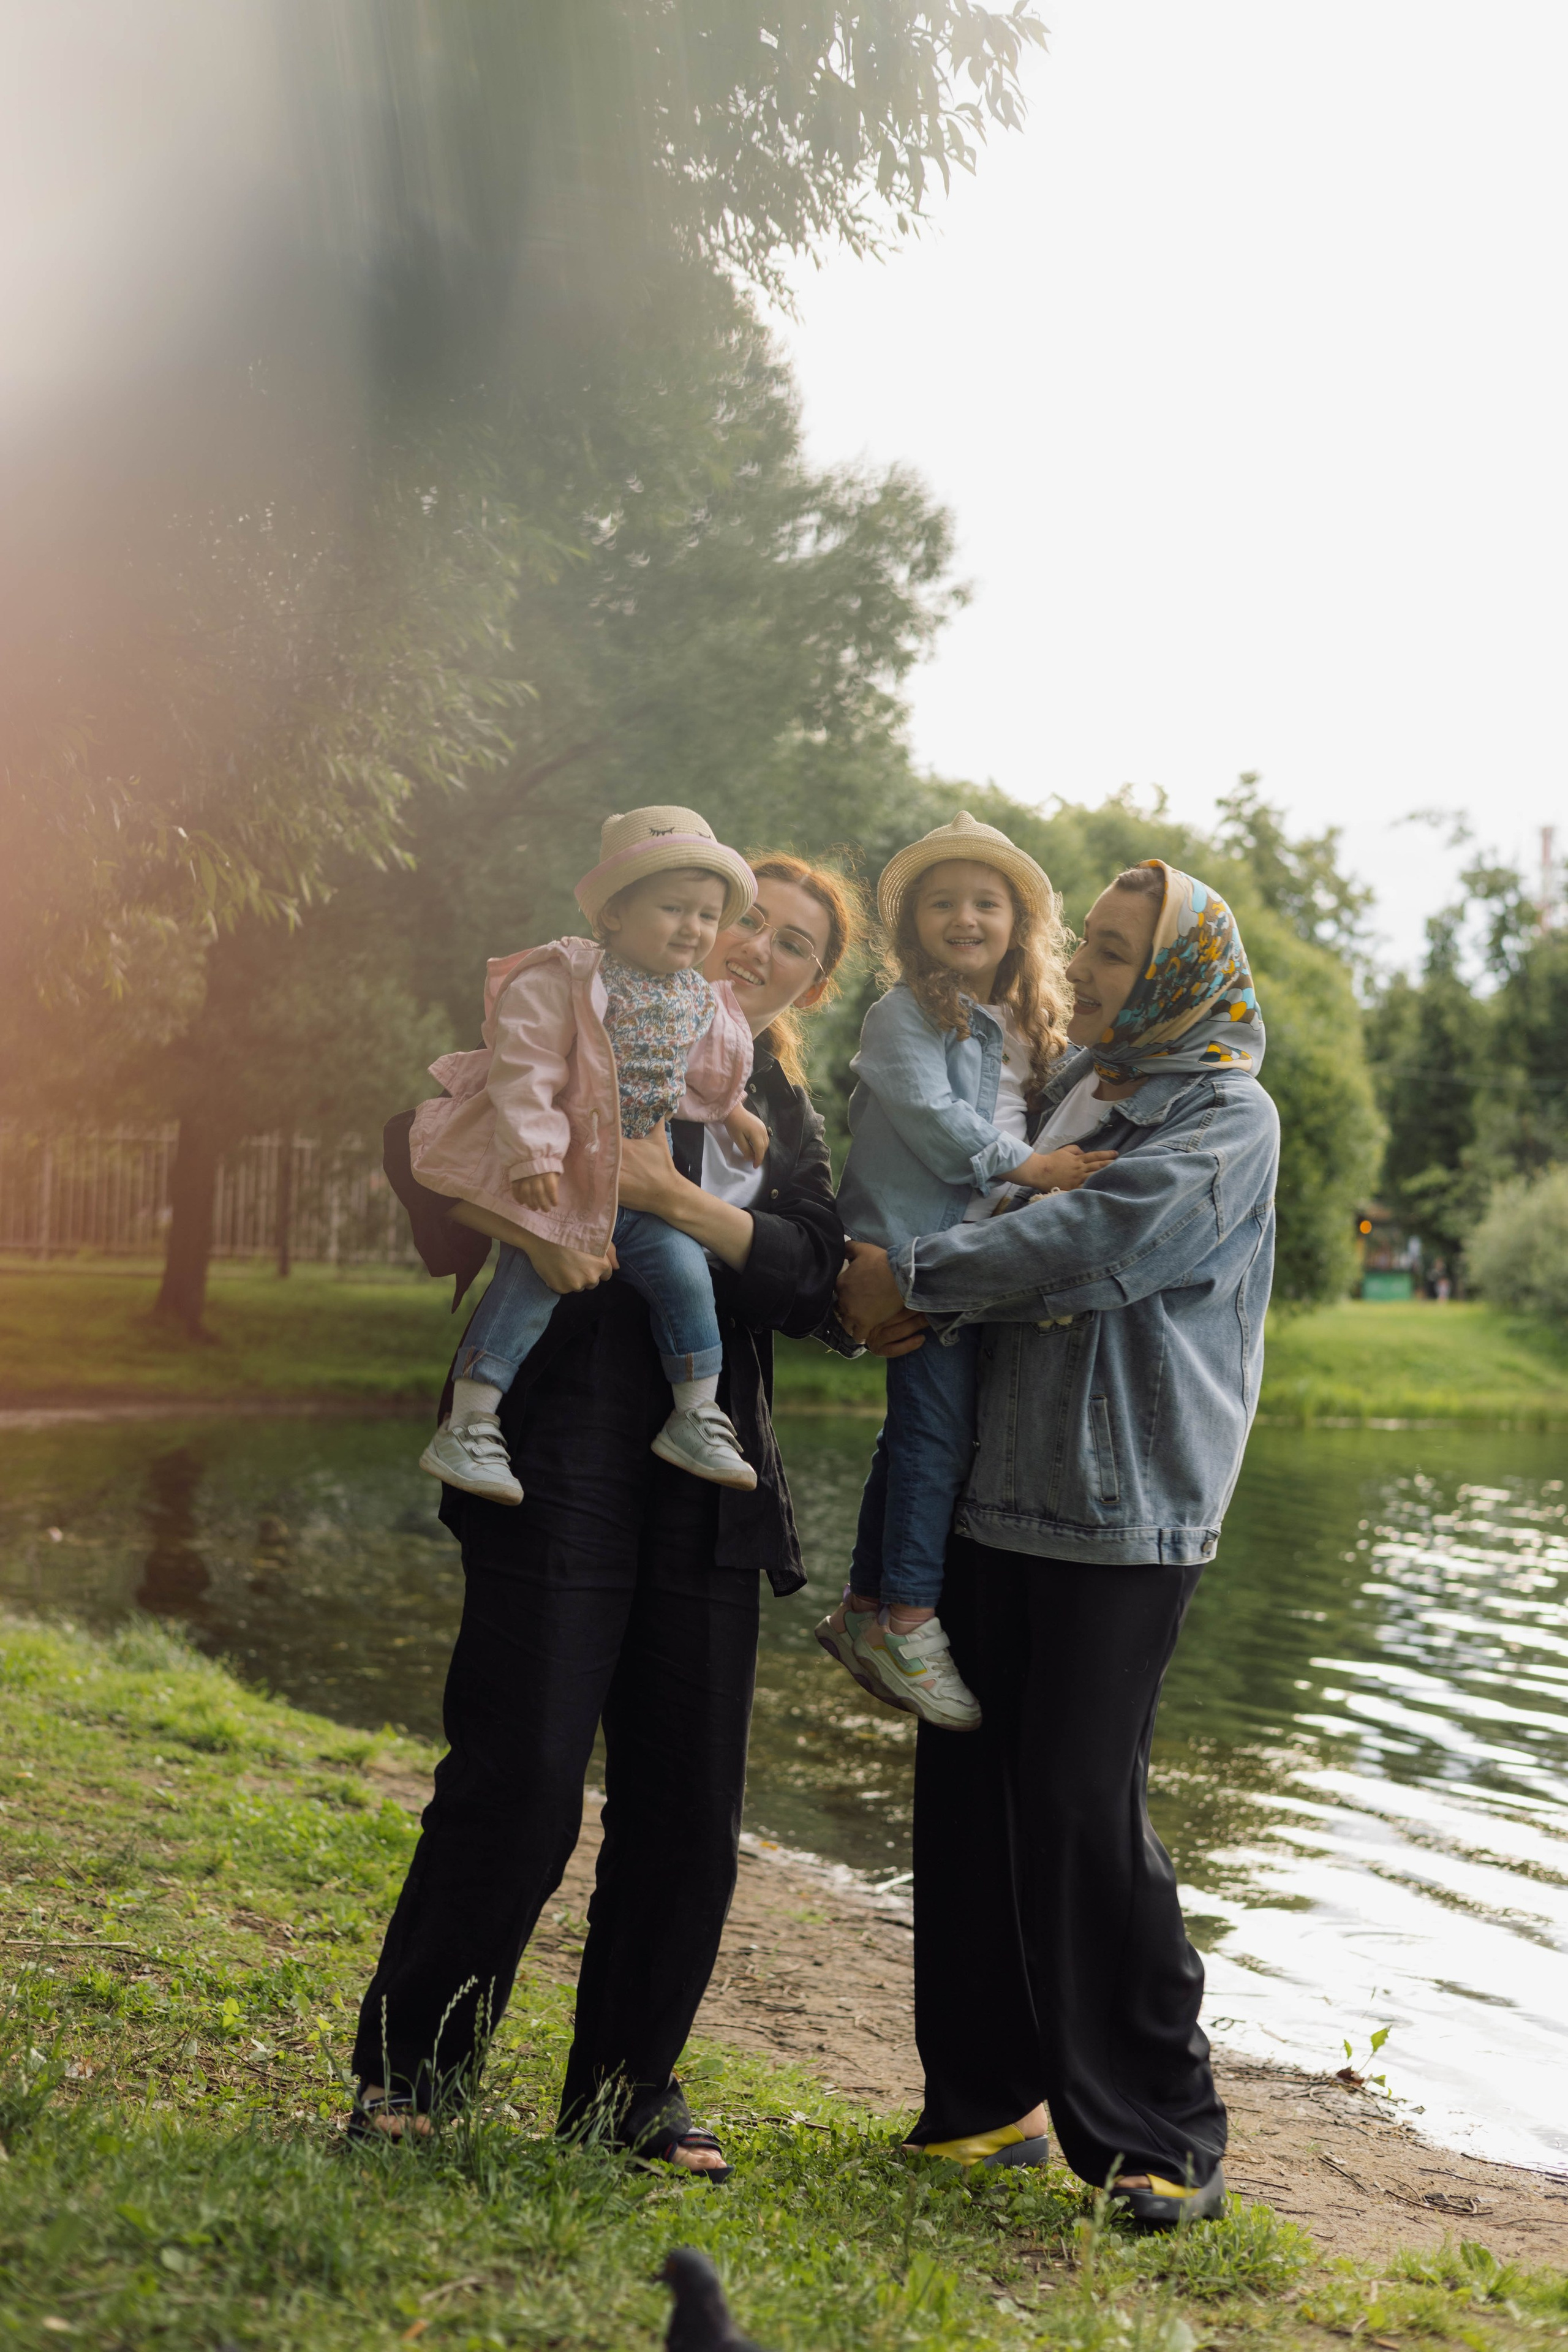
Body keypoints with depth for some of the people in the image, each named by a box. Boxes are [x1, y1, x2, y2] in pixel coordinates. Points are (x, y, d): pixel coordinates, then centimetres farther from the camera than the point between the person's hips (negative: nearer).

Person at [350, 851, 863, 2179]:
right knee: (518, 1776, -7)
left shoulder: (786, 1114, 17)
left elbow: (810, 1280, 0)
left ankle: (630, 2088, 21)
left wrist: (675, 1198, -14)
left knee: (688, 1804, 7)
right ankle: (410, 2071, 9)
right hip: (566, 1457, -5)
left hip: (711, 1480, 5)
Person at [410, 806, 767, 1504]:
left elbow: (704, 1074, 25)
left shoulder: (701, 1003, 4)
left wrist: (733, 1112, 35)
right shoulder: (562, 982, -19)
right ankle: (467, 1429, -6)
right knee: (533, 1282, -11)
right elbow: (524, 1071, -24)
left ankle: (696, 1418, 18)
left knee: (684, 1271, 1)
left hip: (637, 1179, 6)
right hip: (555, 1180, -6)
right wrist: (533, 1156, -31)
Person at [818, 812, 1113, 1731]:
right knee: (937, 1428, -12)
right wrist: (1028, 1166, -18)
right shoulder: (905, 1016, -5)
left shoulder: (1029, 1030, 20)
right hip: (916, 1241, -8)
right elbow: (929, 1115, -16)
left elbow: (1031, 1121, 25)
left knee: (920, 1430, 11)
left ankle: (865, 1610, 19)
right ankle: (909, 1621, -5)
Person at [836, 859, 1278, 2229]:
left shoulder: (1229, 1118, -5)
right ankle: (994, 2100, 21)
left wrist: (917, 1274, -15)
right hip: (999, 1496, 7)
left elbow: (1100, 1243, -19)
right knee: (969, 1793, 7)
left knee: (1085, 1810, -8)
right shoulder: (1070, 1088, 18)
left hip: (1124, 1517, -7)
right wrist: (921, 1310, -1)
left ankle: (1162, 2136, 6)